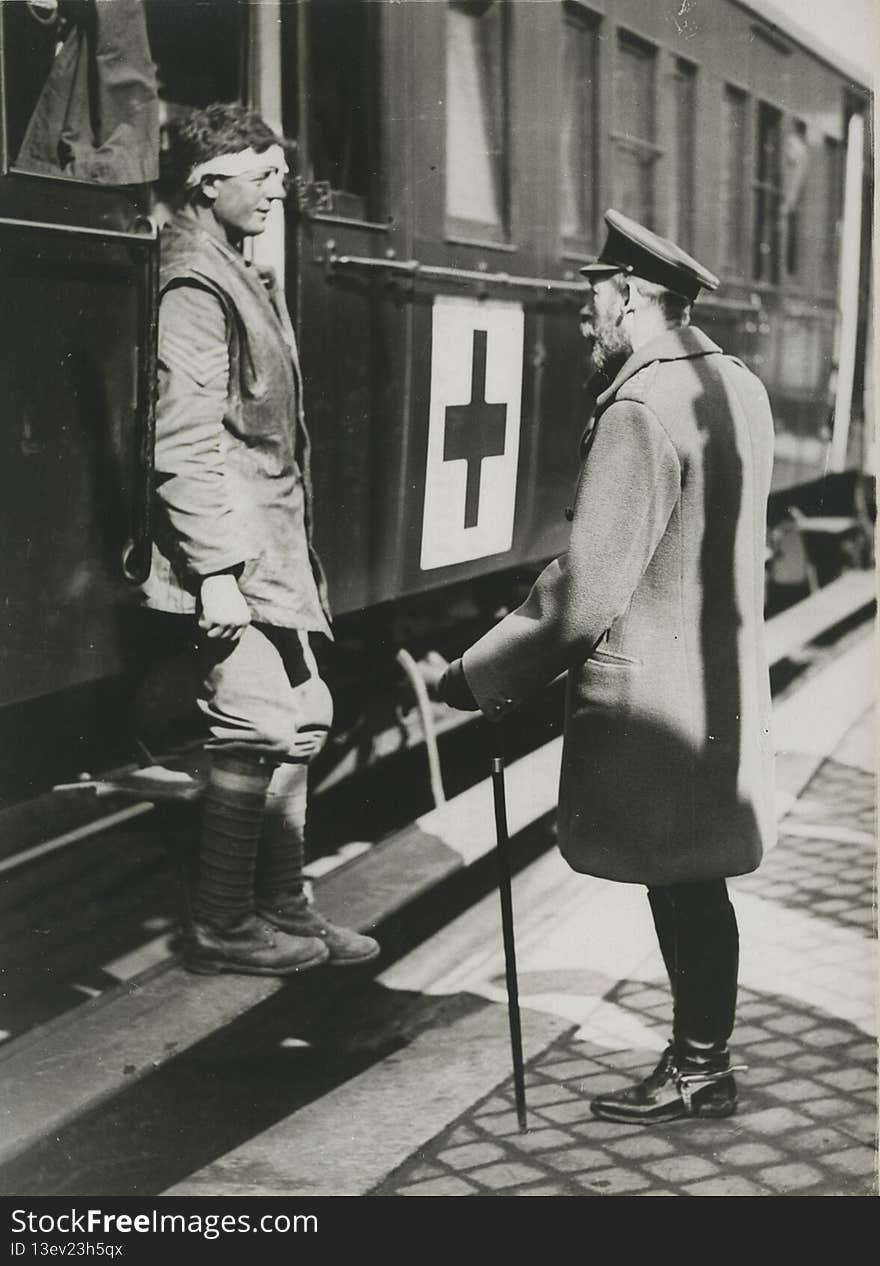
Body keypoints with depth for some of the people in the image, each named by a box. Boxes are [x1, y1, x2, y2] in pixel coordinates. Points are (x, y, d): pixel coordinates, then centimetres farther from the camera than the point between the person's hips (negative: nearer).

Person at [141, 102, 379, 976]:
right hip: (234, 553, -10)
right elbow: (186, 439, -20)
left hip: (274, 548, 10)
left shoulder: (238, 274, 18)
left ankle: (281, 909, 24)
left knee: (302, 717, 14)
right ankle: (221, 927, 8)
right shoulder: (192, 281, -13)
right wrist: (217, 568, -23)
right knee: (255, 731, -5)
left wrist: (291, 549, 19)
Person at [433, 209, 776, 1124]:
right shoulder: (739, 387, 9)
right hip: (720, 680, 9)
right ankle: (703, 1060, 28)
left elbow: (589, 589, -23)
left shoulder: (642, 409, -20)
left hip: (651, 696, -9)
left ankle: (697, 1073, 16)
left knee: (680, 887, 3)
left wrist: (479, 677, -14)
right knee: (696, 884, 16)